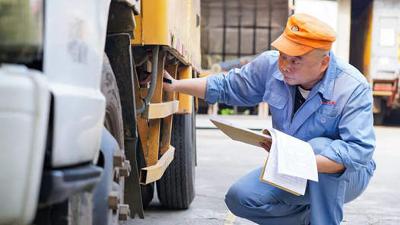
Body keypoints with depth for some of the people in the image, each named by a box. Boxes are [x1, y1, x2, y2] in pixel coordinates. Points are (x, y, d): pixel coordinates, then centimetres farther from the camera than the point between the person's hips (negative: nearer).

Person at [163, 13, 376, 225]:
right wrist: (175, 85, -3)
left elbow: (359, 150, -37)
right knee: (240, 198, -14)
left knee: (319, 146, -37)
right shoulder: (271, 65, -13)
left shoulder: (353, 88, -27)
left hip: (345, 175, -5)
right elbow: (226, 87, 4)